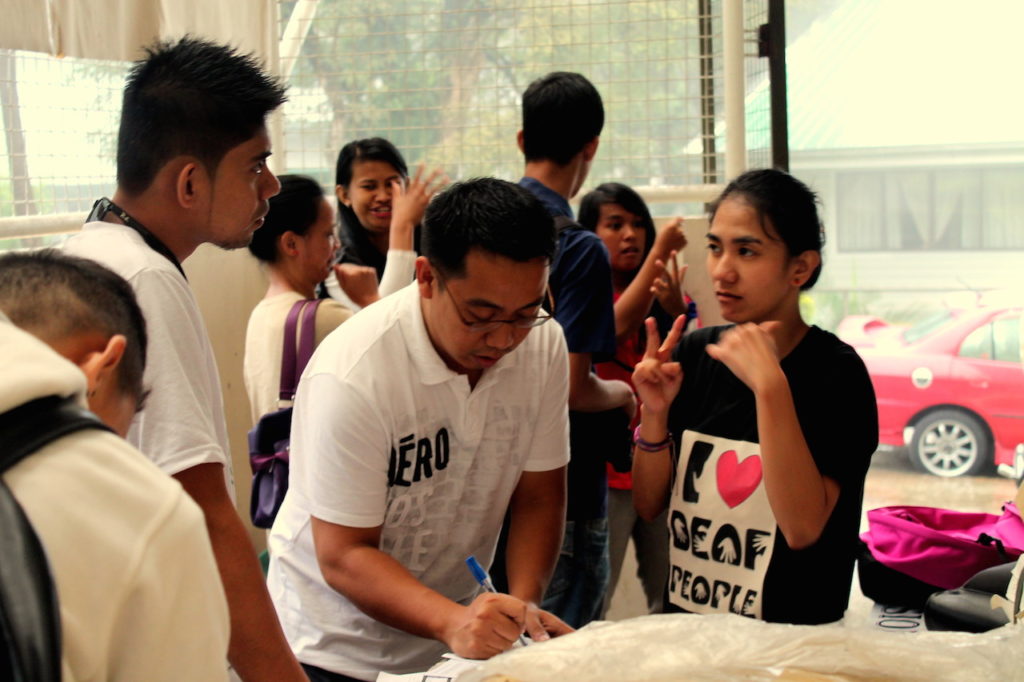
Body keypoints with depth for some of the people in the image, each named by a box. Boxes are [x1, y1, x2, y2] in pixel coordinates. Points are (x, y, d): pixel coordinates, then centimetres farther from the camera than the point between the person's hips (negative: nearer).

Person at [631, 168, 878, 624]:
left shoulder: (834, 370, -10)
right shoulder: (694, 353, 5)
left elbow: (803, 527, -20)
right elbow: (648, 505, 7)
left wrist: (769, 386, -25)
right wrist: (654, 413, -9)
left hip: (790, 635, -4)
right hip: (685, 619, 4)